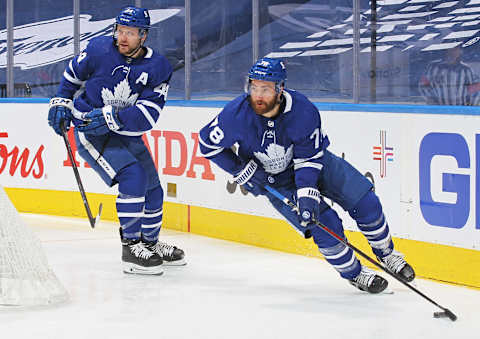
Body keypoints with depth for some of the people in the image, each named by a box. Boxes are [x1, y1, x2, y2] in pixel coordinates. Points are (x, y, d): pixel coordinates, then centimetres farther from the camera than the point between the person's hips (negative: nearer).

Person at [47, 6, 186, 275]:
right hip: (90, 131, -5)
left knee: (152, 188, 11)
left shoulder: (158, 67, -10)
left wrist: (111, 118, -29)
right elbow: (73, 73, 10)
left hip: (127, 134, 5)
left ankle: (150, 243, 36)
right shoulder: (99, 50, -11)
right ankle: (131, 248, -18)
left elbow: (148, 114, -19)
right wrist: (62, 103, 7)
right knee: (133, 176, -23)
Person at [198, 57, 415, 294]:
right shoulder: (237, 114, -28)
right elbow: (208, 143, -12)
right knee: (324, 225, -17)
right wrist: (243, 171, -16)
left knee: (365, 202, -7)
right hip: (273, 180, -1)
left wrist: (308, 194, -35)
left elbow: (309, 159, -23)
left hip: (313, 161, 1)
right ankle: (354, 274, 6)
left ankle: (387, 255, 18)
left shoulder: (303, 111, -28)